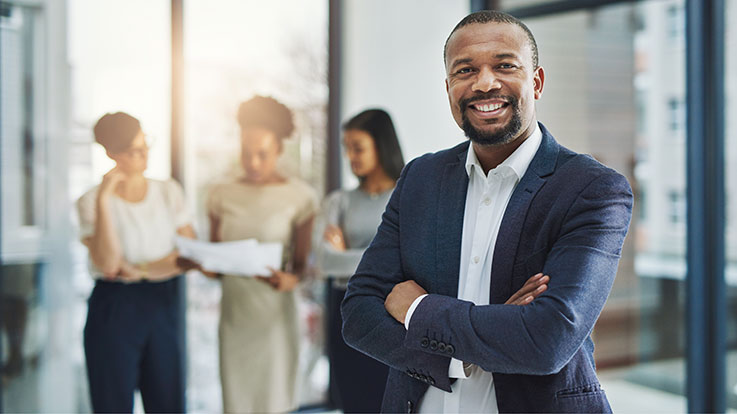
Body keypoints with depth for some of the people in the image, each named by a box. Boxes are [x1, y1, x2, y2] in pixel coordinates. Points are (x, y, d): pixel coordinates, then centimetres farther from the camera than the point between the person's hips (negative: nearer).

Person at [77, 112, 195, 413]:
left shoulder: (169, 192, 6)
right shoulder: (92, 201, -5)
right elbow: (108, 263, -18)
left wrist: (143, 269, -12)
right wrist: (103, 200, -20)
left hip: (163, 306, 3)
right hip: (114, 309, -3)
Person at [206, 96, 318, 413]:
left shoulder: (299, 196, -2)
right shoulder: (222, 196, 8)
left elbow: (301, 262, 0)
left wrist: (289, 279, -23)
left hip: (274, 311, -3)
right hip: (234, 307, 3)